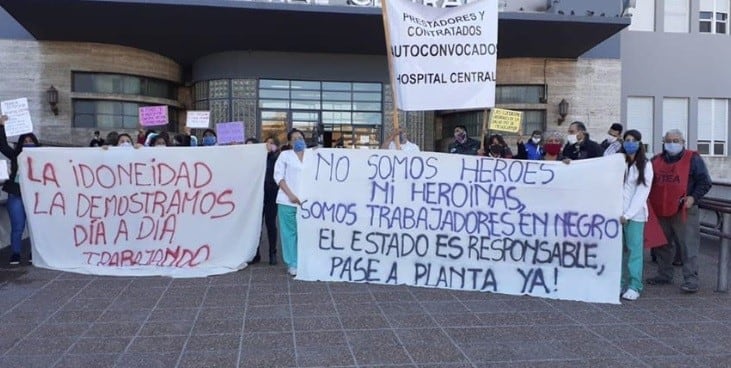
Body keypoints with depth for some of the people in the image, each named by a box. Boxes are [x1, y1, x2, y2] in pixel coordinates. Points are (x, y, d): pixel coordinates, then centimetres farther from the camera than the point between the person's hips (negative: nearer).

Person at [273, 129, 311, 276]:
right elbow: (278, 176, 0)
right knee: (290, 232, 0)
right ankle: (292, 264, 7)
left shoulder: (312, 154, 13)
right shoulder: (285, 155, 8)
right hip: (288, 200, -1)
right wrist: (290, 195, -10)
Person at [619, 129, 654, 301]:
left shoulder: (645, 165, 3)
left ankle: (634, 286, 3)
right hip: (616, 212, 2)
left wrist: (628, 214, -9)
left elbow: (642, 192, -3)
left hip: (635, 214, -2)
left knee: (634, 249, -2)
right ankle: (620, 283, 10)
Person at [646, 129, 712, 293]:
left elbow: (704, 182, 0)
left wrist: (693, 197, -14)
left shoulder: (693, 159, 1)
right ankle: (664, 275, 26)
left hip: (684, 211, -5)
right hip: (660, 212, 5)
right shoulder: (656, 160, 13)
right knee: (662, 245, 13)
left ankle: (691, 279, -3)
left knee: (688, 246, -7)